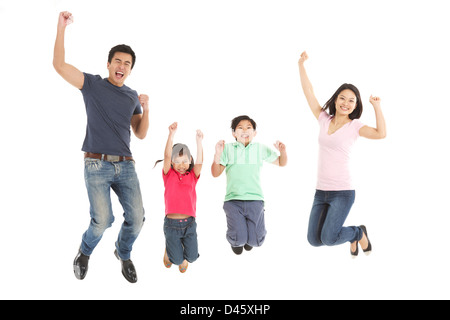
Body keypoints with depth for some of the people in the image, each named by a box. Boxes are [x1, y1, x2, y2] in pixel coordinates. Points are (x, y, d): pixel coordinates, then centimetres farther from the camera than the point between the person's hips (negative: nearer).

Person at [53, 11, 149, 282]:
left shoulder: (133, 96, 17)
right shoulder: (93, 84, 6)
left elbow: (141, 134, 16)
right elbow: (60, 65, -6)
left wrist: (146, 109, 0)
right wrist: (62, 28, -11)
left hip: (125, 165, 4)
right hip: (97, 165, -4)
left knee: (136, 218, -7)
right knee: (102, 220, -14)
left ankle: (123, 254, 25)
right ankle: (85, 253, 20)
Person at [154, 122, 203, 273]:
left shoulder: (193, 176, 4)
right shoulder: (168, 175, 0)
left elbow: (199, 162, -13)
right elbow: (167, 156, -14)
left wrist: (199, 141, -26)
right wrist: (171, 135, -26)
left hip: (189, 223, 2)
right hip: (171, 223, -1)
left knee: (192, 256, -2)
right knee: (177, 259, -1)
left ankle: (184, 258, 34)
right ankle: (169, 250, 34)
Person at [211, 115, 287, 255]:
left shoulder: (261, 148, 10)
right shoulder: (228, 148, 6)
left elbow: (281, 163, 20)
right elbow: (215, 173, 4)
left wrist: (282, 151, -2)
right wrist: (217, 155, -12)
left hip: (255, 200, 1)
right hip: (233, 200, -1)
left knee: (256, 240, -9)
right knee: (239, 239, -16)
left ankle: (249, 239, 30)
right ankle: (235, 240, 23)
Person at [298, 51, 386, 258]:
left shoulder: (354, 126, -5)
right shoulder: (324, 120, 7)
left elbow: (381, 133, -23)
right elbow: (308, 92, 9)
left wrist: (376, 106, -16)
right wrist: (301, 64, 7)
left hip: (342, 192, -5)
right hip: (321, 191, 5)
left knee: (328, 238, -14)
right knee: (314, 239, 5)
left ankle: (359, 233, 18)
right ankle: (351, 237, 32)